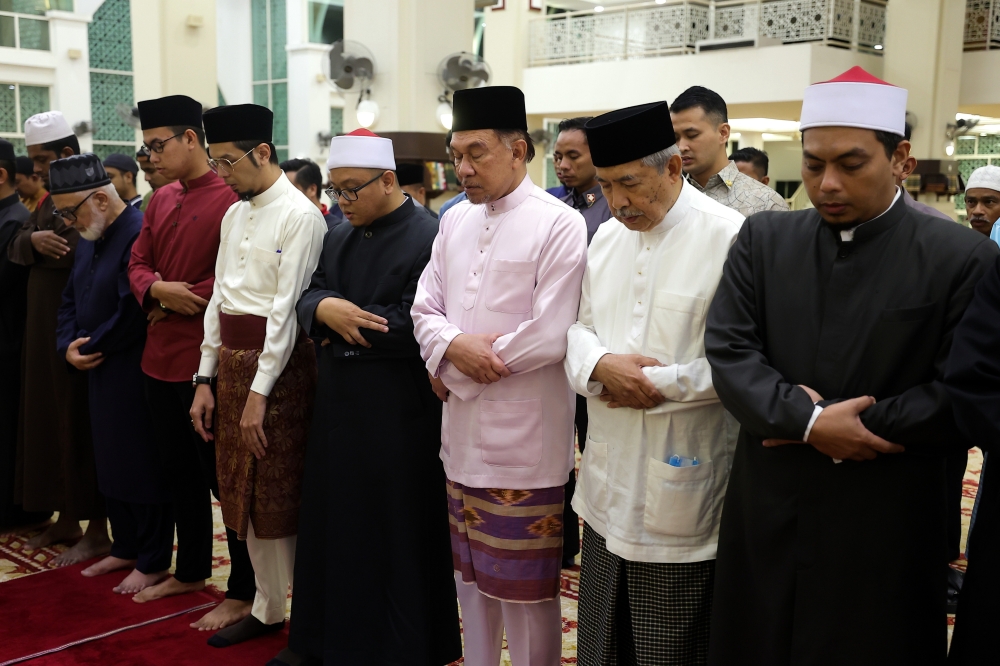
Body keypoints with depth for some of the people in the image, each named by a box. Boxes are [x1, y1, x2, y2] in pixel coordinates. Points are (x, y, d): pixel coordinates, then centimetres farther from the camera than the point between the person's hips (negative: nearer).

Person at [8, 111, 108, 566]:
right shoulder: (49, 201, 16)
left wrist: (39, 244, -8)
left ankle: (97, 530, 8)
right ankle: (67, 518, 24)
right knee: (48, 419, 12)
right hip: (44, 328, 9)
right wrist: (32, 240, -12)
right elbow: (14, 248, 8)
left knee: (81, 423, -3)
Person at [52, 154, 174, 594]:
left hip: (136, 375, -9)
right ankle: (125, 547, 31)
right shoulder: (90, 238, 11)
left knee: (142, 467, 1)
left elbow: (132, 314, -24)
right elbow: (71, 299, 17)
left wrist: (90, 349, -9)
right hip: (100, 374, 9)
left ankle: (153, 562, 13)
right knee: (110, 464, 16)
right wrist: (68, 347, 0)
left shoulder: (140, 235, -20)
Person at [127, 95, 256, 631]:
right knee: (179, 471, 19)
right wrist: (156, 290, -9)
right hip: (160, 360, 8)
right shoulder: (161, 200, 12)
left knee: (224, 476, 2)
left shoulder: (231, 198, -14)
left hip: (209, 362, -8)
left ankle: (244, 592, 14)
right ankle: (190, 571, 36)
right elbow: (138, 263, 13)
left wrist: (180, 299, -12)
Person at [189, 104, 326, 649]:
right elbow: (219, 298, 14)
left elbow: (286, 308, -17)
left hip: (280, 363, -8)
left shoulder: (300, 216, -12)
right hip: (231, 358, 8)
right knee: (241, 491, 15)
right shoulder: (234, 215, 14)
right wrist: (206, 379, 11)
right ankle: (266, 609, 31)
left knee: (281, 496, 0)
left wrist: (260, 392, -18)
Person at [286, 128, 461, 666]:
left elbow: (416, 326, -20)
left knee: (390, 534, 4)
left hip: (397, 413, -7)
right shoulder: (339, 240, 12)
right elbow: (308, 299, 8)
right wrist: (325, 309, -16)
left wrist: (340, 319, -11)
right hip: (337, 402, 8)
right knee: (333, 522, 14)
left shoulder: (427, 239, -13)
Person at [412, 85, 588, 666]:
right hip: (461, 431, 7)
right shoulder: (456, 220, 11)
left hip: (524, 438, -6)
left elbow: (550, 336, -17)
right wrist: (453, 344, -13)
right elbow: (426, 307, 10)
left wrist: (459, 374, -10)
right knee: (470, 570, 19)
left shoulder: (560, 225, -10)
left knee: (527, 581, 5)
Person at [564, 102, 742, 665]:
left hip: (681, 487, -6)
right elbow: (581, 328, 12)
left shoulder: (730, 238, -14)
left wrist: (660, 384, -16)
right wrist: (601, 365, -9)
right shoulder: (607, 238, 9)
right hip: (609, 479, 7)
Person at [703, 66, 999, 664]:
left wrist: (853, 424, -14)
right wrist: (809, 421, -18)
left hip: (887, 532, -2)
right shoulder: (763, 240, 4)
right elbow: (729, 350, -5)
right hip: (766, 520, 3)